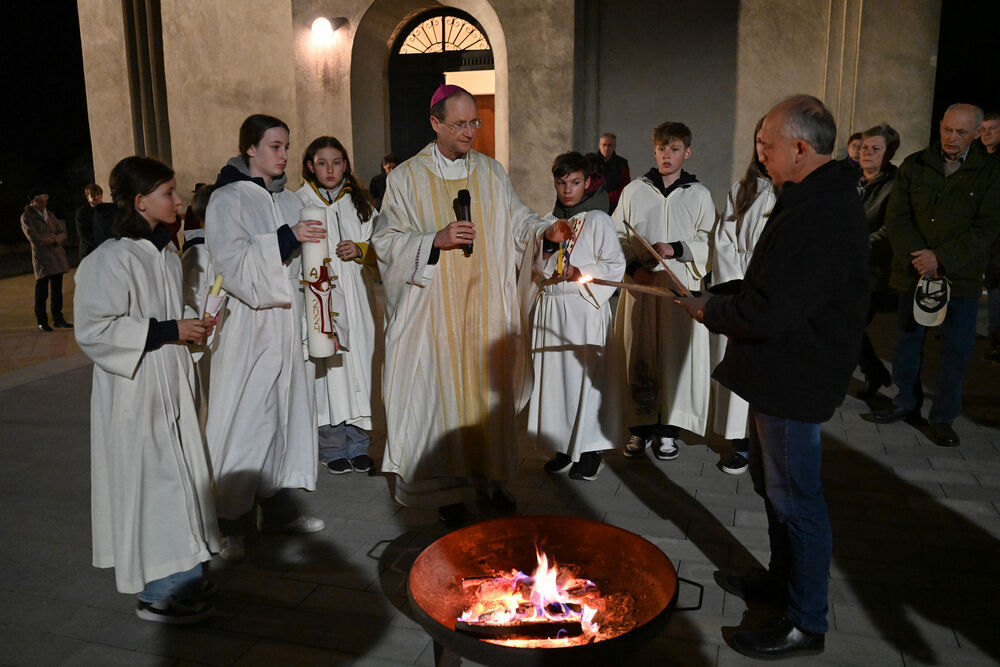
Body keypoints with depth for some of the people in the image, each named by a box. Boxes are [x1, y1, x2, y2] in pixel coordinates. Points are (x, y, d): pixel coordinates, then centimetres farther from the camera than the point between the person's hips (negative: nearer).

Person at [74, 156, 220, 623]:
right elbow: (94, 328, -20)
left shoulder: (166, 255, 10)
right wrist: (166, 331, -21)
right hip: (135, 391, -8)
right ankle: (158, 592, 11)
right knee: (150, 480, -3)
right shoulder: (111, 259, -17)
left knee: (178, 475, 13)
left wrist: (192, 329, 6)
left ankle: (179, 575, 28)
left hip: (171, 386, 9)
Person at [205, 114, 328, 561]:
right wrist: (286, 238, -23)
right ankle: (231, 525, 6)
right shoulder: (227, 200, -5)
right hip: (247, 324, -6)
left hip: (287, 320, 6)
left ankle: (279, 507, 23)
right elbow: (233, 261, -16)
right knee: (243, 419, -4)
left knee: (286, 411, 10)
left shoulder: (289, 201, 13)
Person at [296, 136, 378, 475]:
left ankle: (358, 444, 14)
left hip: (355, 295, 3)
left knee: (357, 362, 3)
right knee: (326, 369, -4)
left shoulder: (359, 201, 13)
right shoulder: (298, 202, 4)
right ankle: (332, 447, 9)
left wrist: (360, 250, -4)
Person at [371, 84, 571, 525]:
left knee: (490, 389, 8)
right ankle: (447, 485, 14)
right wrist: (436, 239, -17)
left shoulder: (491, 172, 9)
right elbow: (387, 241, -2)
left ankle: (489, 475, 23)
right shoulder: (407, 177, -1)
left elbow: (516, 219, 11)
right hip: (436, 310, -3)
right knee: (442, 393, 1)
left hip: (487, 308, 3)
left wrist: (546, 230, -10)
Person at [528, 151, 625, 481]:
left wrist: (580, 273, -18)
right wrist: (541, 273, 2)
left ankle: (591, 450, 11)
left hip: (585, 309, -5)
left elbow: (616, 265, -7)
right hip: (550, 310, 5)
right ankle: (565, 446, 19)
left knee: (586, 376, -3)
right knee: (555, 377, 7)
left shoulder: (597, 221, -2)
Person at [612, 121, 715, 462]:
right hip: (641, 285, 1)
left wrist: (676, 249, -13)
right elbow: (618, 237, 9)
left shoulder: (698, 195, 5)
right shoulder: (634, 191, 7)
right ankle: (641, 426, 16)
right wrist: (633, 267, -6)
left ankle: (668, 428, 14)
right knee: (640, 355, 4)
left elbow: (708, 243, 2)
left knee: (676, 355, 1)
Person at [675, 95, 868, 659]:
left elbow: (769, 313, -29)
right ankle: (784, 579, 43)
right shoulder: (826, 198, 10)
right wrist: (717, 300, 6)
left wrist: (709, 312, -13)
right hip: (786, 371, 11)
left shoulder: (818, 214, -26)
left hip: (795, 379, -11)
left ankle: (807, 623, 20)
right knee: (774, 483, 24)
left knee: (796, 498, 3)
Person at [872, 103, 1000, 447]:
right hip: (914, 273, 2)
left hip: (961, 277, -2)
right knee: (908, 341, 12)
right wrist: (919, 258, -14)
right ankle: (907, 402, 29)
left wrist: (941, 259, -18)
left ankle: (943, 417, 16)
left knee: (956, 350, 2)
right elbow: (896, 217, -1)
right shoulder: (914, 166, 3)